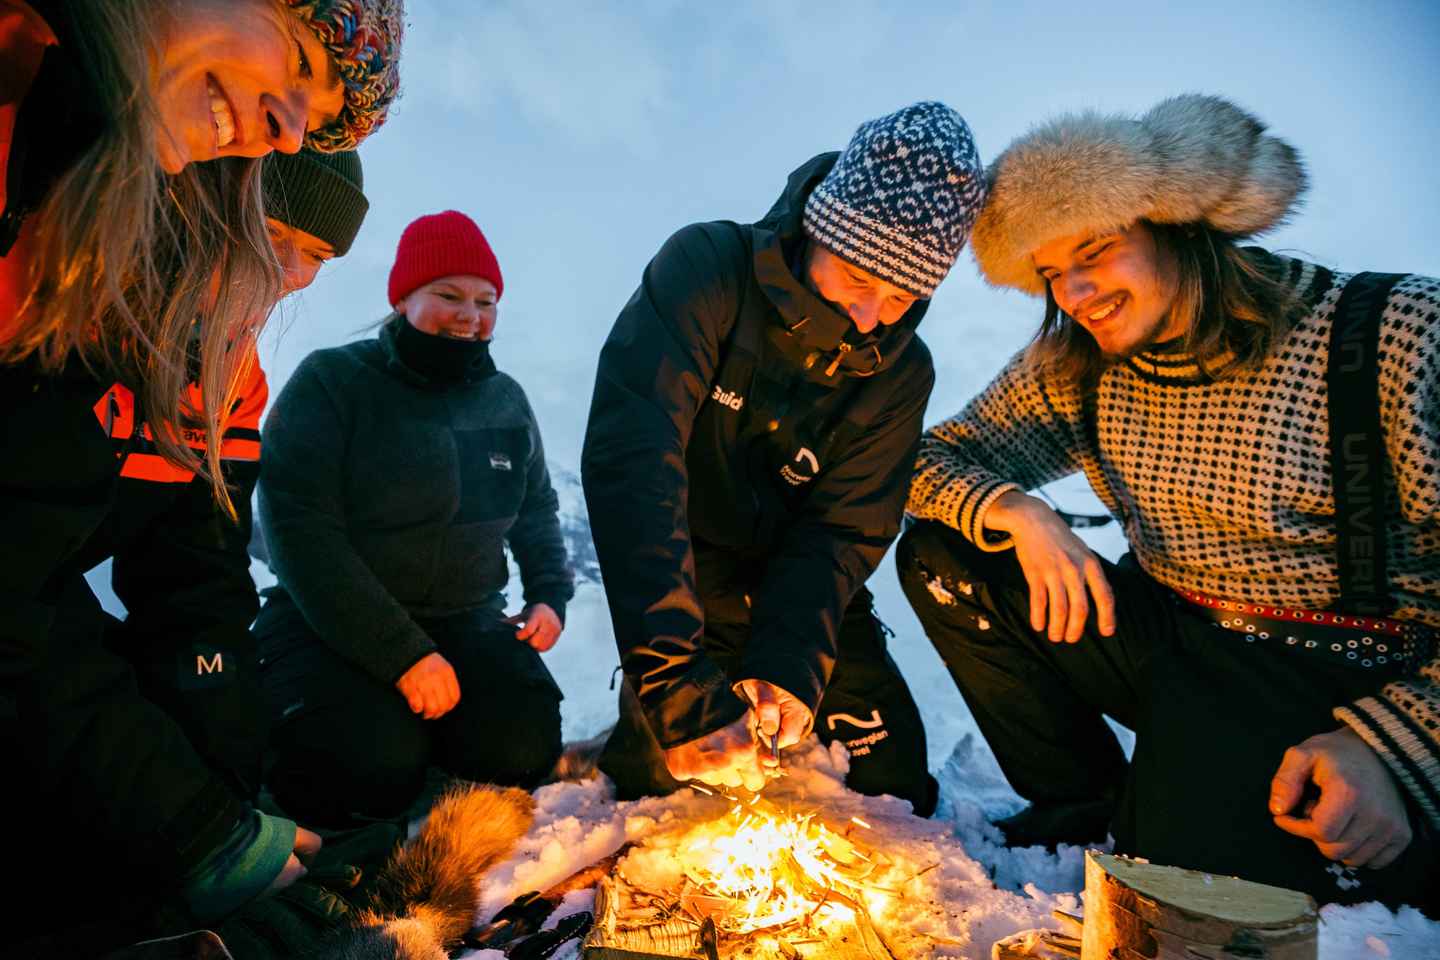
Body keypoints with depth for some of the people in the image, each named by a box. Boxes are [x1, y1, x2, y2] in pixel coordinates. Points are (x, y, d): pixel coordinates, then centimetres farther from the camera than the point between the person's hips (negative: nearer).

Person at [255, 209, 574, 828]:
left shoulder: (506, 400, 6)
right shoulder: (329, 382, -9)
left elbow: (538, 510, 20)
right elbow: (302, 533, -17)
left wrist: (550, 593, 1)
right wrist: (402, 654, -22)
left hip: (466, 622, 4)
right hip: (333, 623, -4)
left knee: (524, 751, -16)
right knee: (379, 775, -24)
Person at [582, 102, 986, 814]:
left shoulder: (900, 370, -9)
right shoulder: (706, 270, -23)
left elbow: (842, 532, -13)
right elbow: (630, 460, -35)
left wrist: (789, 668, -32)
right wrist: (677, 689, -40)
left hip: (804, 597, 3)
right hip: (679, 591, -3)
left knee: (895, 786, 2)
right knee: (659, 784, -10)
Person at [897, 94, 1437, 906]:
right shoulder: (1075, 364, 0)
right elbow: (936, 457, 2)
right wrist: (1013, 511, -19)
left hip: (1365, 678, -5)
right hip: (1168, 637, 6)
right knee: (939, 559, -6)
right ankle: (1090, 808, 9)